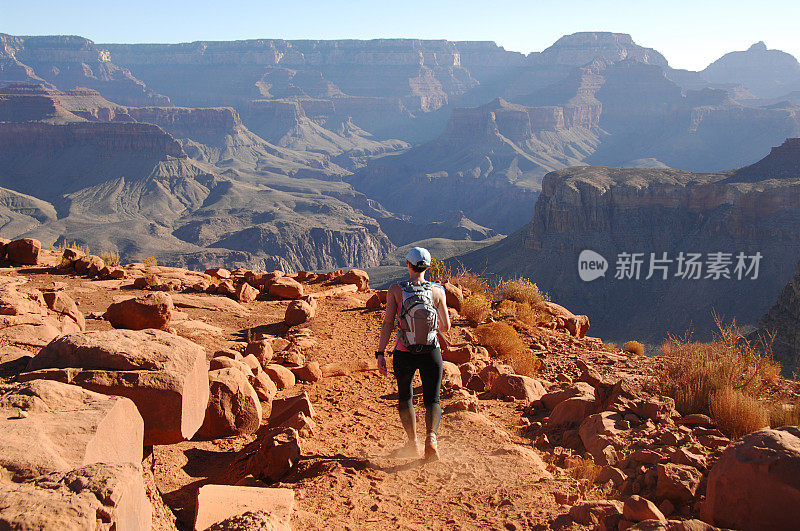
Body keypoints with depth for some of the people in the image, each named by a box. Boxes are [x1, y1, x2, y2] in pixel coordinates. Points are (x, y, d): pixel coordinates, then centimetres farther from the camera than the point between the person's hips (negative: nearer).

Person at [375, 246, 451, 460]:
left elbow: (388, 324, -10)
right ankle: (431, 437, -18)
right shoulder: (437, 291, -3)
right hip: (431, 354, 0)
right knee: (432, 400, 8)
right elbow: (446, 327, 4)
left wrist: (380, 353, -6)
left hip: (404, 354, 0)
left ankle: (413, 443, 23)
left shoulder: (396, 290, -6)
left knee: (405, 398, 22)